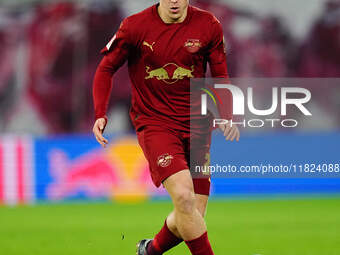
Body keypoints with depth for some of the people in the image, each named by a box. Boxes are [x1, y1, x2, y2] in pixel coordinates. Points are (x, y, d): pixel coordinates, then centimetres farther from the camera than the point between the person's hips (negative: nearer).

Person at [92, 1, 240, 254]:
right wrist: (100, 115, -9)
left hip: (195, 126, 3)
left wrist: (226, 117, -6)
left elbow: (220, 76, 10)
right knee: (183, 196, -26)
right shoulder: (135, 26, -8)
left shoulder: (208, 26, -2)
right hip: (154, 123, -3)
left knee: (191, 217, 2)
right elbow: (106, 68, 4)